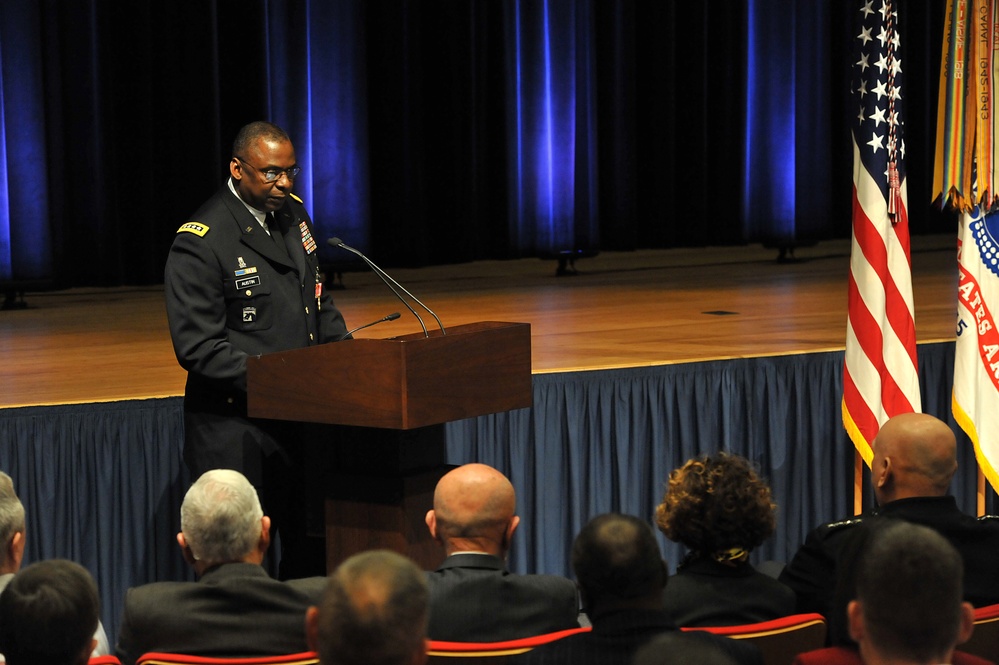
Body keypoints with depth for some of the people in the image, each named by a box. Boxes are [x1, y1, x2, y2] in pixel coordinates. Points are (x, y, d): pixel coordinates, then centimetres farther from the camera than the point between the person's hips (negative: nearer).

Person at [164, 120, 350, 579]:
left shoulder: (292, 213, 10)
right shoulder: (200, 243, -15)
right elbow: (196, 347, -17)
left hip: (303, 417, 7)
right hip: (237, 432, -7)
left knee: (313, 554, 11)